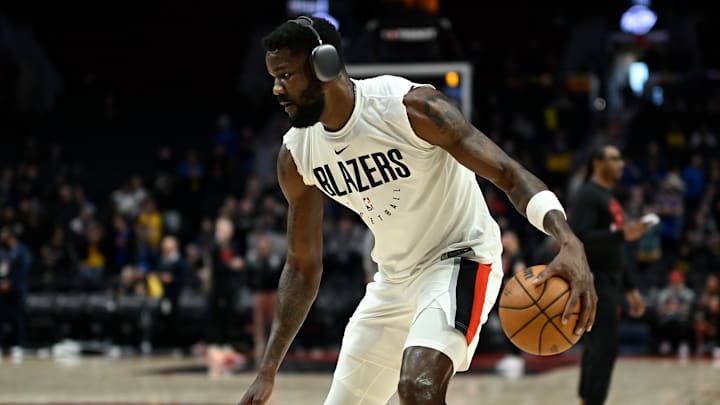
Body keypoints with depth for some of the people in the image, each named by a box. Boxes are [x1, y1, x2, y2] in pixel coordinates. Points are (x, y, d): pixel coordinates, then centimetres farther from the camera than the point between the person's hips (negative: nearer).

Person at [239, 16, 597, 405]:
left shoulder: (410, 106, -23)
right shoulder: (295, 155, -5)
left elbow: (511, 175, -25)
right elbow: (303, 266, 6)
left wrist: (570, 244, -42)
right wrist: (268, 371, 3)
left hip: (459, 259, -7)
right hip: (393, 280, 7)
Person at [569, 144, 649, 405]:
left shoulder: (609, 198, 19)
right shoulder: (587, 196, -12)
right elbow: (580, 239, -24)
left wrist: (630, 289, 23)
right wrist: (622, 234, -30)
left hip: (609, 282, 10)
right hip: (594, 281, -10)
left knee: (597, 348, 10)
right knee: (605, 347, -13)